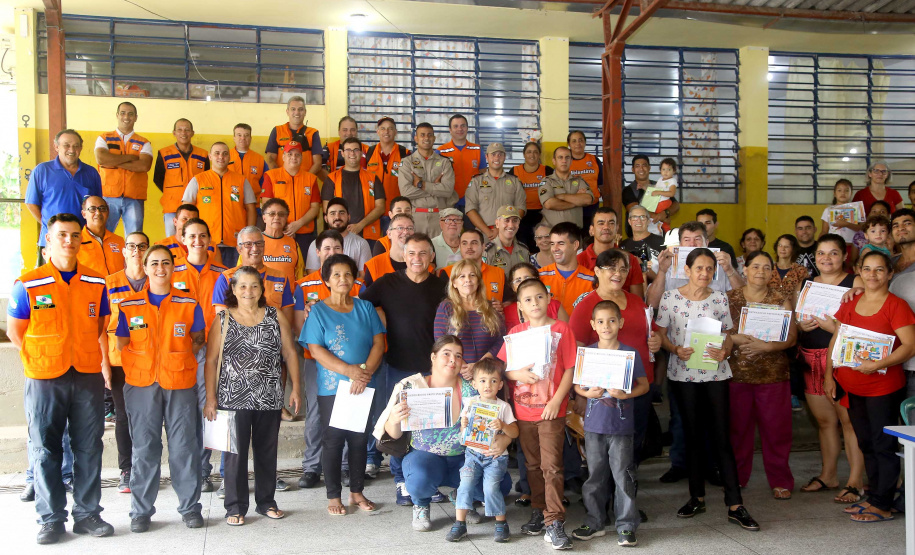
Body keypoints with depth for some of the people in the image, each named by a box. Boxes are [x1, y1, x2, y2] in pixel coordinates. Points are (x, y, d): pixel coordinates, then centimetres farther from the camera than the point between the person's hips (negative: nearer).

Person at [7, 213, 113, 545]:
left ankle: (87, 514, 19)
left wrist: (104, 363, 6)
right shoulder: (28, 285, -2)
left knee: (89, 449, 7)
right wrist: (40, 361, 0)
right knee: (46, 451, 5)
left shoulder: (96, 284, 6)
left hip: (89, 377, 2)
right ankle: (51, 518, 17)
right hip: (44, 380, -2)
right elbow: (15, 331, 5)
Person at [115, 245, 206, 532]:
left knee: (184, 446, 3)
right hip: (141, 385, 1)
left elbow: (198, 341, 11)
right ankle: (141, 511, 18)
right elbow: (122, 344, 10)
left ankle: (190, 507, 15)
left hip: (180, 384, 0)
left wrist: (178, 361, 1)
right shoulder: (129, 306, 4)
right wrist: (137, 368, 0)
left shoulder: (189, 304, 3)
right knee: (144, 448, 6)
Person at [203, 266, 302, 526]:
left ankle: (266, 502, 25)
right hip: (233, 398, -2)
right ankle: (235, 507, 14)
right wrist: (210, 398, -5)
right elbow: (211, 360, 0)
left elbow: (290, 353, 7)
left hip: (270, 398, 2)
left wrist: (295, 387, 2)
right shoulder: (223, 319, 1)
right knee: (235, 452, 1)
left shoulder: (275, 316, 5)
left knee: (267, 451, 11)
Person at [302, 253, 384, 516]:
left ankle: (357, 492, 24)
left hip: (364, 387, 3)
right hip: (332, 387, -3)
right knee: (333, 440, 4)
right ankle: (334, 496, 16)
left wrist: (365, 372, -14)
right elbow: (316, 349, -10)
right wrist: (350, 371, -18)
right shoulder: (318, 311, -1)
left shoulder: (365, 308, 8)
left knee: (360, 439, 10)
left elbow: (378, 343, 2)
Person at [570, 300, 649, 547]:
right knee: (595, 476, 12)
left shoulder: (631, 353, -4)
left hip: (622, 427, -2)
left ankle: (626, 526, 14)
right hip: (594, 425, 2)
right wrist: (587, 393, -13)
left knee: (623, 476, 2)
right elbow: (577, 385, 8)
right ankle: (595, 522, 25)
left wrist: (626, 394, -17)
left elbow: (644, 385, 0)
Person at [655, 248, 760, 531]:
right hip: (683, 374, 0)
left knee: (721, 438, -2)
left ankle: (735, 506, 3)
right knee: (693, 436, 10)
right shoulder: (671, 297, 0)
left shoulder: (719, 298, 5)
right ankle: (697, 497, 23)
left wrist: (723, 351, -12)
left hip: (715, 373, 0)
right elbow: (661, 334, 2)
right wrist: (676, 350, -16)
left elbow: (728, 335, 9)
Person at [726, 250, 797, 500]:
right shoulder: (730, 298, 6)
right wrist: (737, 339, -17)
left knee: (775, 428, 2)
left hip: (773, 373, 0)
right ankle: (736, 478, 20)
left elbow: (791, 336, -2)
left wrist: (765, 346, -17)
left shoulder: (781, 299, 5)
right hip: (737, 372, 0)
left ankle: (780, 481, 16)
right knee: (737, 427, 6)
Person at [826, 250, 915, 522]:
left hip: (883, 387, -6)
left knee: (883, 445, 1)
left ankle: (882, 505, 10)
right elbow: (836, 340, 13)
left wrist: (876, 364, -25)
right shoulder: (849, 305, 9)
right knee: (866, 444, 15)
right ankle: (873, 497, 27)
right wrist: (829, 375, 6)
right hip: (853, 387, 7)